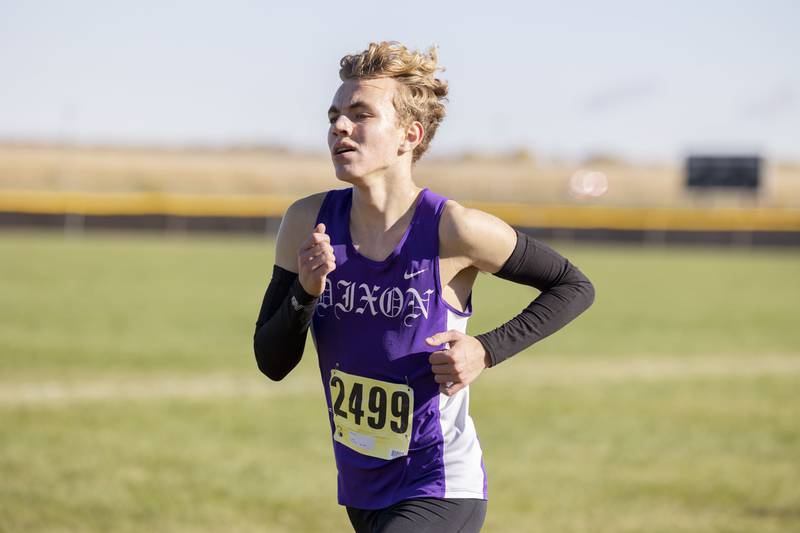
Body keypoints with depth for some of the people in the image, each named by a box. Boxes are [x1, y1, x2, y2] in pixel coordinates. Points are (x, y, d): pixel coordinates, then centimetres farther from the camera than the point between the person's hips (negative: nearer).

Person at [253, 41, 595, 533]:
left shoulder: (452, 229, -17)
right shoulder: (309, 222, -5)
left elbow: (575, 287, -4)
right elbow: (272, 363, -1)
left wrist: (487, 351, -15)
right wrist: (306, 293, -20)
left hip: (440, 493, -6)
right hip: (362, 490, 6)